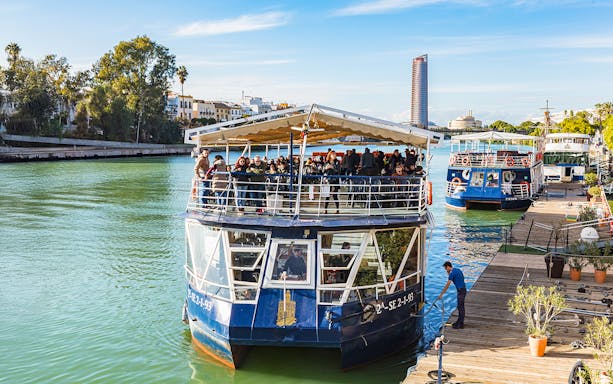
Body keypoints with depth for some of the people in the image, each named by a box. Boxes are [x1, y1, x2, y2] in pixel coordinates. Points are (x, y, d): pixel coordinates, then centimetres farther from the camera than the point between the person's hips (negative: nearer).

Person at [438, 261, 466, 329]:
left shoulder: (452, 273, -17)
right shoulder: (457, 270, 11)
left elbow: (447, 285, -16)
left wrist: (441, 294, -12)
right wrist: (449, 274, 11)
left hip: (461, 291, -10)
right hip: (462, 290, 10)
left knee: (461, 308, -3)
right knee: (460, 307, 17)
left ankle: (461, 324, 2)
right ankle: (459, 322, 26)